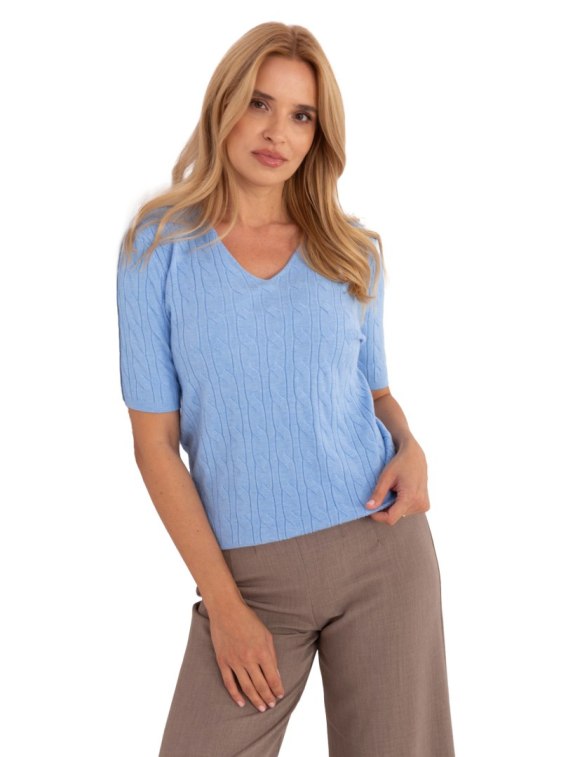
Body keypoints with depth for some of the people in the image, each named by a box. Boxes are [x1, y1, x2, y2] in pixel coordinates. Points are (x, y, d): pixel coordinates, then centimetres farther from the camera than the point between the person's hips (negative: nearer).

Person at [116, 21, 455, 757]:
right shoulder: (158, 247, -1)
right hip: (251, 571, -2)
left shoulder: (352, 249, 7)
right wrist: (223, 604, -8)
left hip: (381, 547, 2)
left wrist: (410, 448, -7)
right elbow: (155, 440, -3)